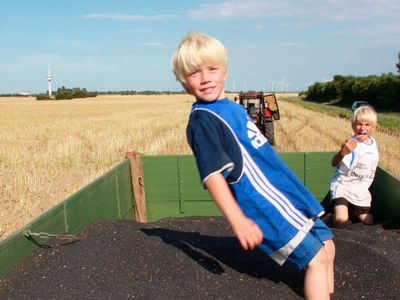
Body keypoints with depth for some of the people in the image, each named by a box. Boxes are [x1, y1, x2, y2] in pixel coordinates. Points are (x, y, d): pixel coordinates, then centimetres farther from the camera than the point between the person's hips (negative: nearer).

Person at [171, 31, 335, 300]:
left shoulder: (232, 107, 11)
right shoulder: (201, 121, -17)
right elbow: (212, 175, -25)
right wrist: (238, 221, -31)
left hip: (288, 194, 9)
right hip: (268, 206, -9)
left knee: (327, 246, 17)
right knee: (316, 258, -5)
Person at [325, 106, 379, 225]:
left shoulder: (373, 143, 3)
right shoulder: (350, 144, -20)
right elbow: (334, 163, -38)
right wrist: (342, 152, -58)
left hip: (361, 191, 7)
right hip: (343, 186, -7)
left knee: (368, 221, 9)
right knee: (341, 220, -25)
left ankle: (351, 213, 37)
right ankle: (329, 217, 8)